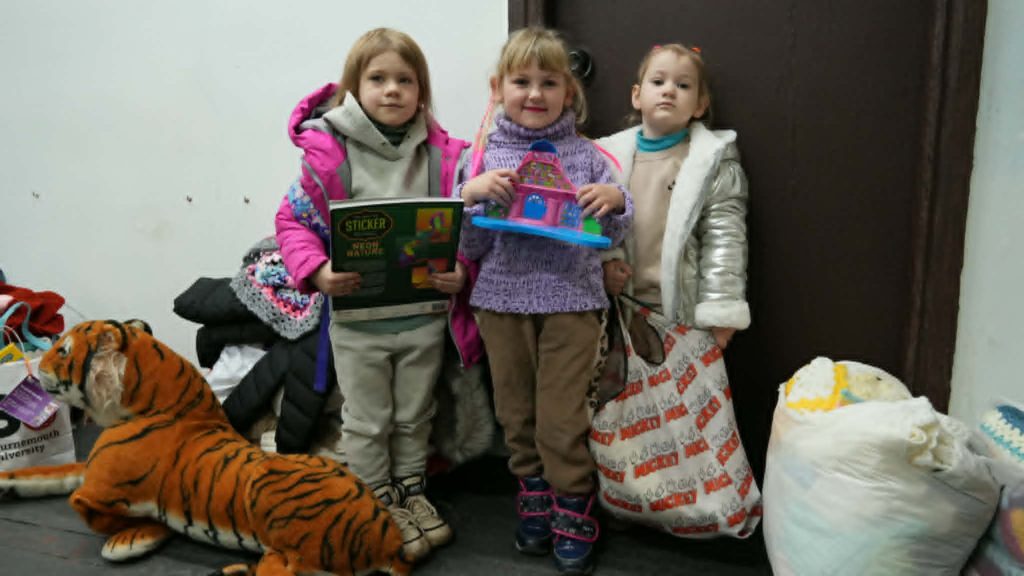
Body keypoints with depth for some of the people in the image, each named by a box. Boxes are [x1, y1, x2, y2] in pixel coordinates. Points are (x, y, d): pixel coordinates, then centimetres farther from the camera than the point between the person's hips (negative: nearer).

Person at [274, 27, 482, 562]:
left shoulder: (443, 156, -4)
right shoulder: (327, 153, -12)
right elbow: (293, 221, -5)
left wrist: (462, 271, -14)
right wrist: (317, 270, -21)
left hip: (424, 319, 3)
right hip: (358, 322, -2)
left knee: (414, 416, 21)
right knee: (367, 423, 15)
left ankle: (411, 492, 43)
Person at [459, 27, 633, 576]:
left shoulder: (585, 155, 1)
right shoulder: (485, 159, 2)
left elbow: (610, 236, 7)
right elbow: (471, 247, 2)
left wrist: (616, 200, -13)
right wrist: (471, 194, -15)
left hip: (571, 300, -2)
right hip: (503, 299, 2)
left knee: (562, 418, 1)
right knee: (517, 414, 14)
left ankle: (573, 518, 20)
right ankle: (534, 500, 34)